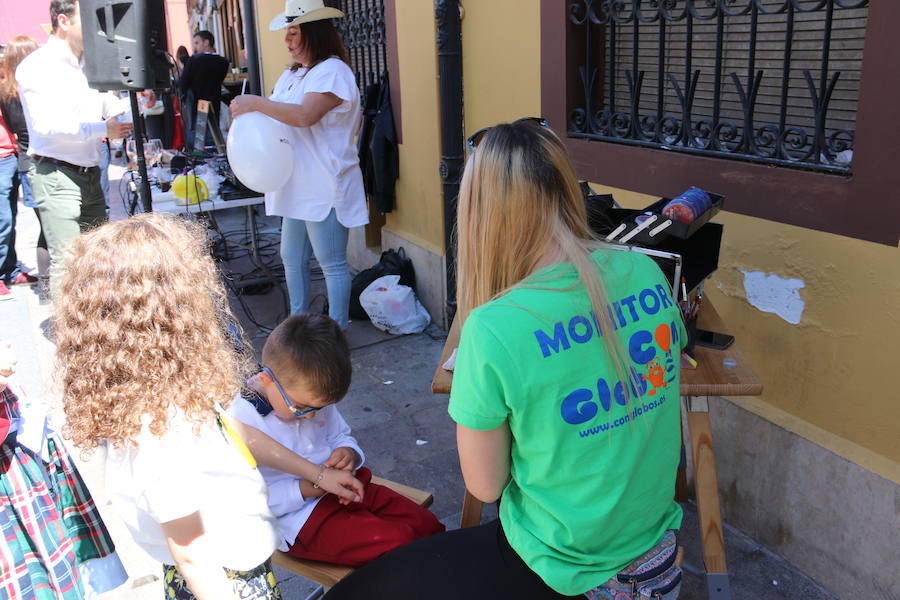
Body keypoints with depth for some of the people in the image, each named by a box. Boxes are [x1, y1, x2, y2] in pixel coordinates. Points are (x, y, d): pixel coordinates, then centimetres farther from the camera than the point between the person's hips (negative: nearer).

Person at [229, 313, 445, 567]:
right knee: (398, 541, -20)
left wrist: (348, 453, -7)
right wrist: (301, 491, -27)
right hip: (298, 520, -7)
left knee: (425, 523, -1)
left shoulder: (313, 397, 0)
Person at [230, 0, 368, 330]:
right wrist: (250, 111, 2)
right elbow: (278, 118, 22)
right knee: (292, 258, 16)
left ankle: (338, 331, 9)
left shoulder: (332, 71, -11)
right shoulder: (291, 75, 15)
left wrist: (255, 103, -18)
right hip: (297, 187, 9)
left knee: (332, 263, -2)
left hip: (325, 188, -9)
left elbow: (305, 116, -25)